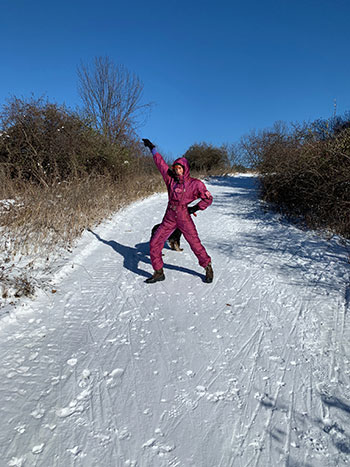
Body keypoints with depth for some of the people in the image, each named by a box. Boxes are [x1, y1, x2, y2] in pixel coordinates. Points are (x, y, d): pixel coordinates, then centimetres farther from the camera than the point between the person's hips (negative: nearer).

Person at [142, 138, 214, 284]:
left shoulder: (195, 183, -2)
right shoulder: (170, 178, 8)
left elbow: (208, 198, 4)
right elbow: (160, 163, 19)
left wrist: (195, 208, -4)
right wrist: (152, 148, 27)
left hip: (184, 217, -4)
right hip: (169, 218, 4)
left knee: (195, 244, -4)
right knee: (154, 243, -1)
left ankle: (208, 268, 18)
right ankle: (158, 272, 12)